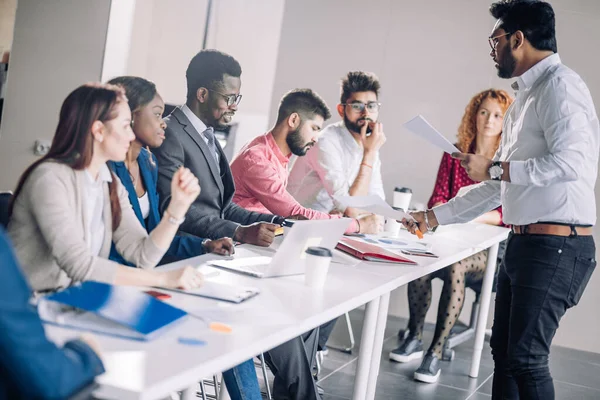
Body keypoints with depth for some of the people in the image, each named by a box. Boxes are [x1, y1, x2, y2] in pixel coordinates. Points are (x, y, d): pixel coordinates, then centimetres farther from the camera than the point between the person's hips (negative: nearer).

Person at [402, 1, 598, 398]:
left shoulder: (560, 86, -10)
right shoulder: (525, 98, 19)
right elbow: (500, 186, 24)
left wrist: (494, 168, -14)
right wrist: (434, 217, 24)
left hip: (555, 246, -10)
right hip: (524, 243, 10)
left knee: (525, 357, -9)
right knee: (503, 350, 12)